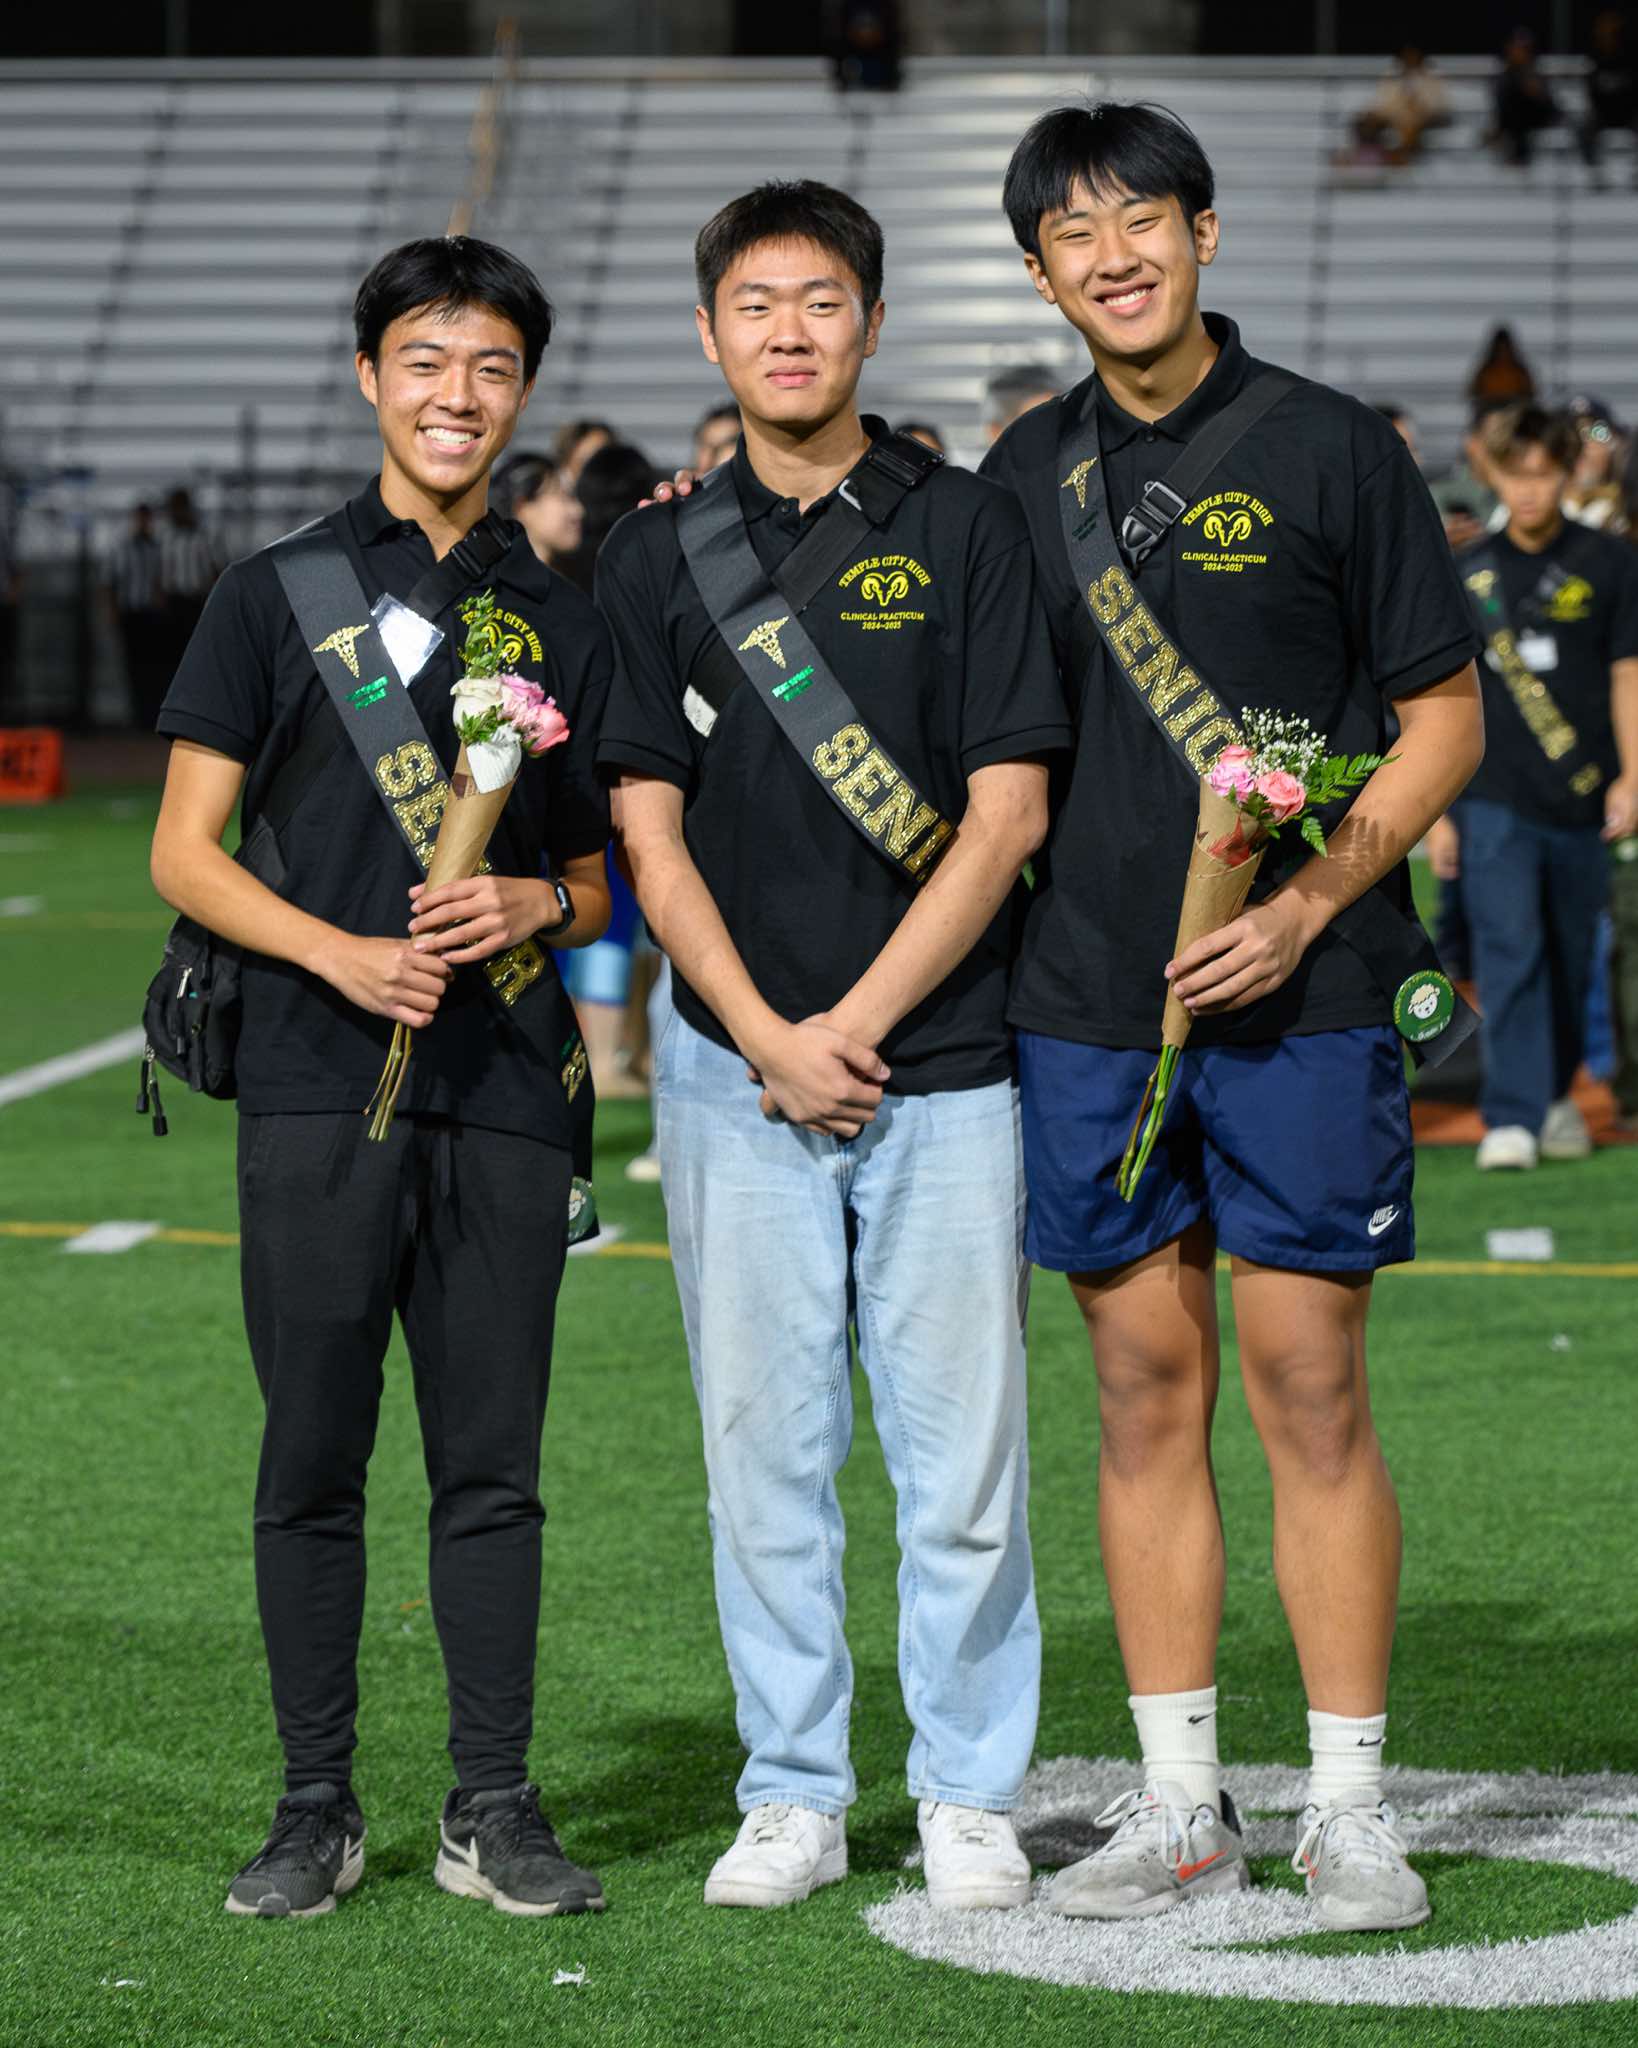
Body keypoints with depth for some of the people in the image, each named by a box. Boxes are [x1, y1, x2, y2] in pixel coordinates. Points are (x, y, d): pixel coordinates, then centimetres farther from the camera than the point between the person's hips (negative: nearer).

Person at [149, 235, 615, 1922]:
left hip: (505, 1095, 2)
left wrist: (536, 907, -6)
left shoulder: (564, 624, 13)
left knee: (491, 1463, 4)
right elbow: (185, 853, 2)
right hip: (317, 1086, -2)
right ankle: (316, 1807, 11)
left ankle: (493, 1806, 12)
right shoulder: (277, 594, 5)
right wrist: (341, 953, -13)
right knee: (313, 1458, 2)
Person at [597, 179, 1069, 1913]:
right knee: (762, 1444, 4)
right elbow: (649, 827, 5)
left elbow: (1006, 812, -4)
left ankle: (969, 1795, 12)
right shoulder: (657, 555, 8)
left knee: (961, 1447, 0)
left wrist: (855, 1024, -9)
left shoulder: (965, 531, 1)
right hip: (735, 1068, 2)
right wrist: (764, 1037, -7)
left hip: (942, 1062, -2)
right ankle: (792, 1796, 14)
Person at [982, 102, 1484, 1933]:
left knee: (1310, 1390, -2)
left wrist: (1312, 901, -11)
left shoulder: (1329, 448, -1)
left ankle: (1346, 1804, 7)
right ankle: (1179, 1803, 14)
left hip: (1297, 998, -3)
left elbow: (1444, 717, 0)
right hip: (1086, 1006, 3)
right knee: (1146, 1392, 6)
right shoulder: (1025, 474, 11)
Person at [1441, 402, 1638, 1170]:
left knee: (1572, 956, 9)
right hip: (1494, 797, 0)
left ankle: (1555, 1093, 27)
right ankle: (1511, 1116, -10)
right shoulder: (1467, 573, 6)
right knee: (1507, 951, -10)